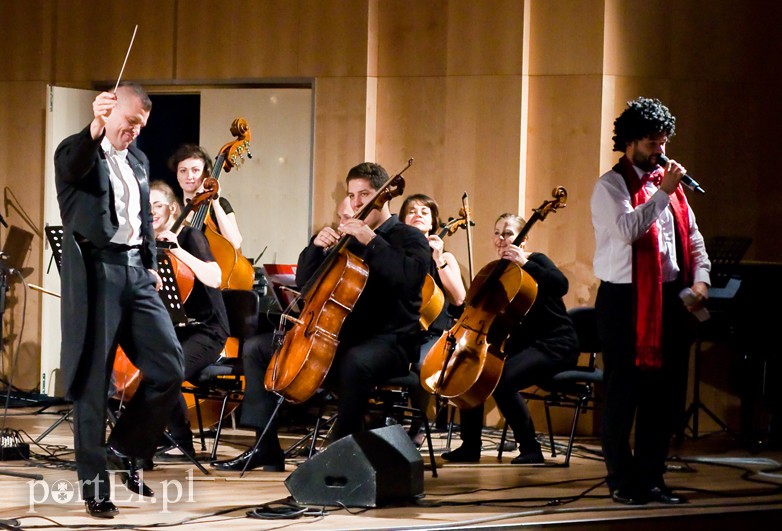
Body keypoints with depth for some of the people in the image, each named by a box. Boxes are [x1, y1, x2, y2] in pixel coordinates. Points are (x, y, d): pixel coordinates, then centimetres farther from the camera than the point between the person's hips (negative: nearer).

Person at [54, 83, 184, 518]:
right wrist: (94, 129, -46)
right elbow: (72, 167, -29)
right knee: (93, 383, -2)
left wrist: (152, 265, 15)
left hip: (135, 273, 6)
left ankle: (124, 449, 19)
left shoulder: (139, 161, 18)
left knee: (169, 368, 0)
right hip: (95, 273, -6)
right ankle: (94, 483, 6)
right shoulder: (77, 152, -3)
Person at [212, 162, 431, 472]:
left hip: (388, 342, -7)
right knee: (256, 348, 1)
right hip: (338, 336, 7)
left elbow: (410, 279, -23)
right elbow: (303, 283, 16)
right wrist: (316, 246, -2)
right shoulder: (346, 238, 17)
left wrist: (371, 241, -25)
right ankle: (265, 448, -5)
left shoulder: (409, 238, -1)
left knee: (356, 361, -43)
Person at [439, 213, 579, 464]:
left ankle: (530, 450, -19)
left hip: (553, 345, -8)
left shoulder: (536, 261, -8)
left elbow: (561, 285, -29)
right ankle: (470, 448, 2)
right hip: (521, 344, 8)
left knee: (502, 380, -30)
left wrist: (525, 264, -35)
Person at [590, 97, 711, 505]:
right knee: (622, 394, -1)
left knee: (665, 393, 7)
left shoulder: (668, 182, 15)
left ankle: (650, 478, 15)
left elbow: (692, 237, 18)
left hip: (669, 300, 6)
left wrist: (700, 279, 3)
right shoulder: (611, 187, -5)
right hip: (625, 300, -6)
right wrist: (662, 193, -19)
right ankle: (622, 481, 7)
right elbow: (628, 228, -23)